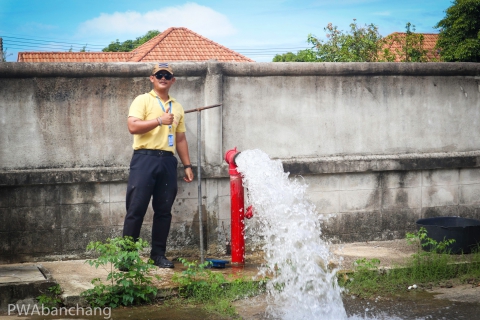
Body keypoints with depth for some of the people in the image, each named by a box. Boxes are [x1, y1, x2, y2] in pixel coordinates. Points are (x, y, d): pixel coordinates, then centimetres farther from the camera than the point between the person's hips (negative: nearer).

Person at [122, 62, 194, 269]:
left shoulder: (177, 107, 18)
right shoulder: (143, 100, 2)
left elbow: (180, 139, 20)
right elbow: (133, 126, -13)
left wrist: (187, 165, 14)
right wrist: (160, 120, -16)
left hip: (168, 161, 5)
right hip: (145, 158, -5)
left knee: (164, 210, 7)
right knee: (136, 209, -5)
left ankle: (158, 254, 15)